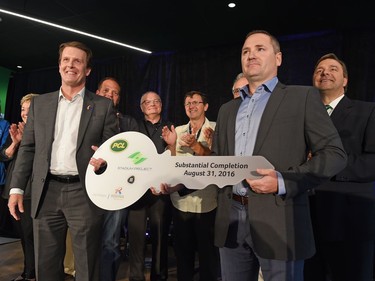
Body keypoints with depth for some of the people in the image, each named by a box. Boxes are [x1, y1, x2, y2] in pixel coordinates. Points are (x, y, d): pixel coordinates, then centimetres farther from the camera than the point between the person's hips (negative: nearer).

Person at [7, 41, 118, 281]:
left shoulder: (103, 106, 3)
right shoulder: (40, 103, 12)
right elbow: (28, 148, 11)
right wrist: (17, 188, 5)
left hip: (84, 193, -2)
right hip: (46, 193, 3)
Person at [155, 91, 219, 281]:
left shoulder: (216, 130, -3)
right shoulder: (178, 131, 9)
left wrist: (195, 145, -23)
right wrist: (171, 145, -9)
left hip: (206, 202, -4)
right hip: (180, 201, 4)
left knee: (207, 251, 9)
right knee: (182, 250, 17)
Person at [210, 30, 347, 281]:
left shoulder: (302, 97, 2)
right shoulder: (228, 109, 18)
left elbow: (335, 153, -5)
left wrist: (284, 182, -16)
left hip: (278, 221, -4)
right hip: (231, 220, 5)